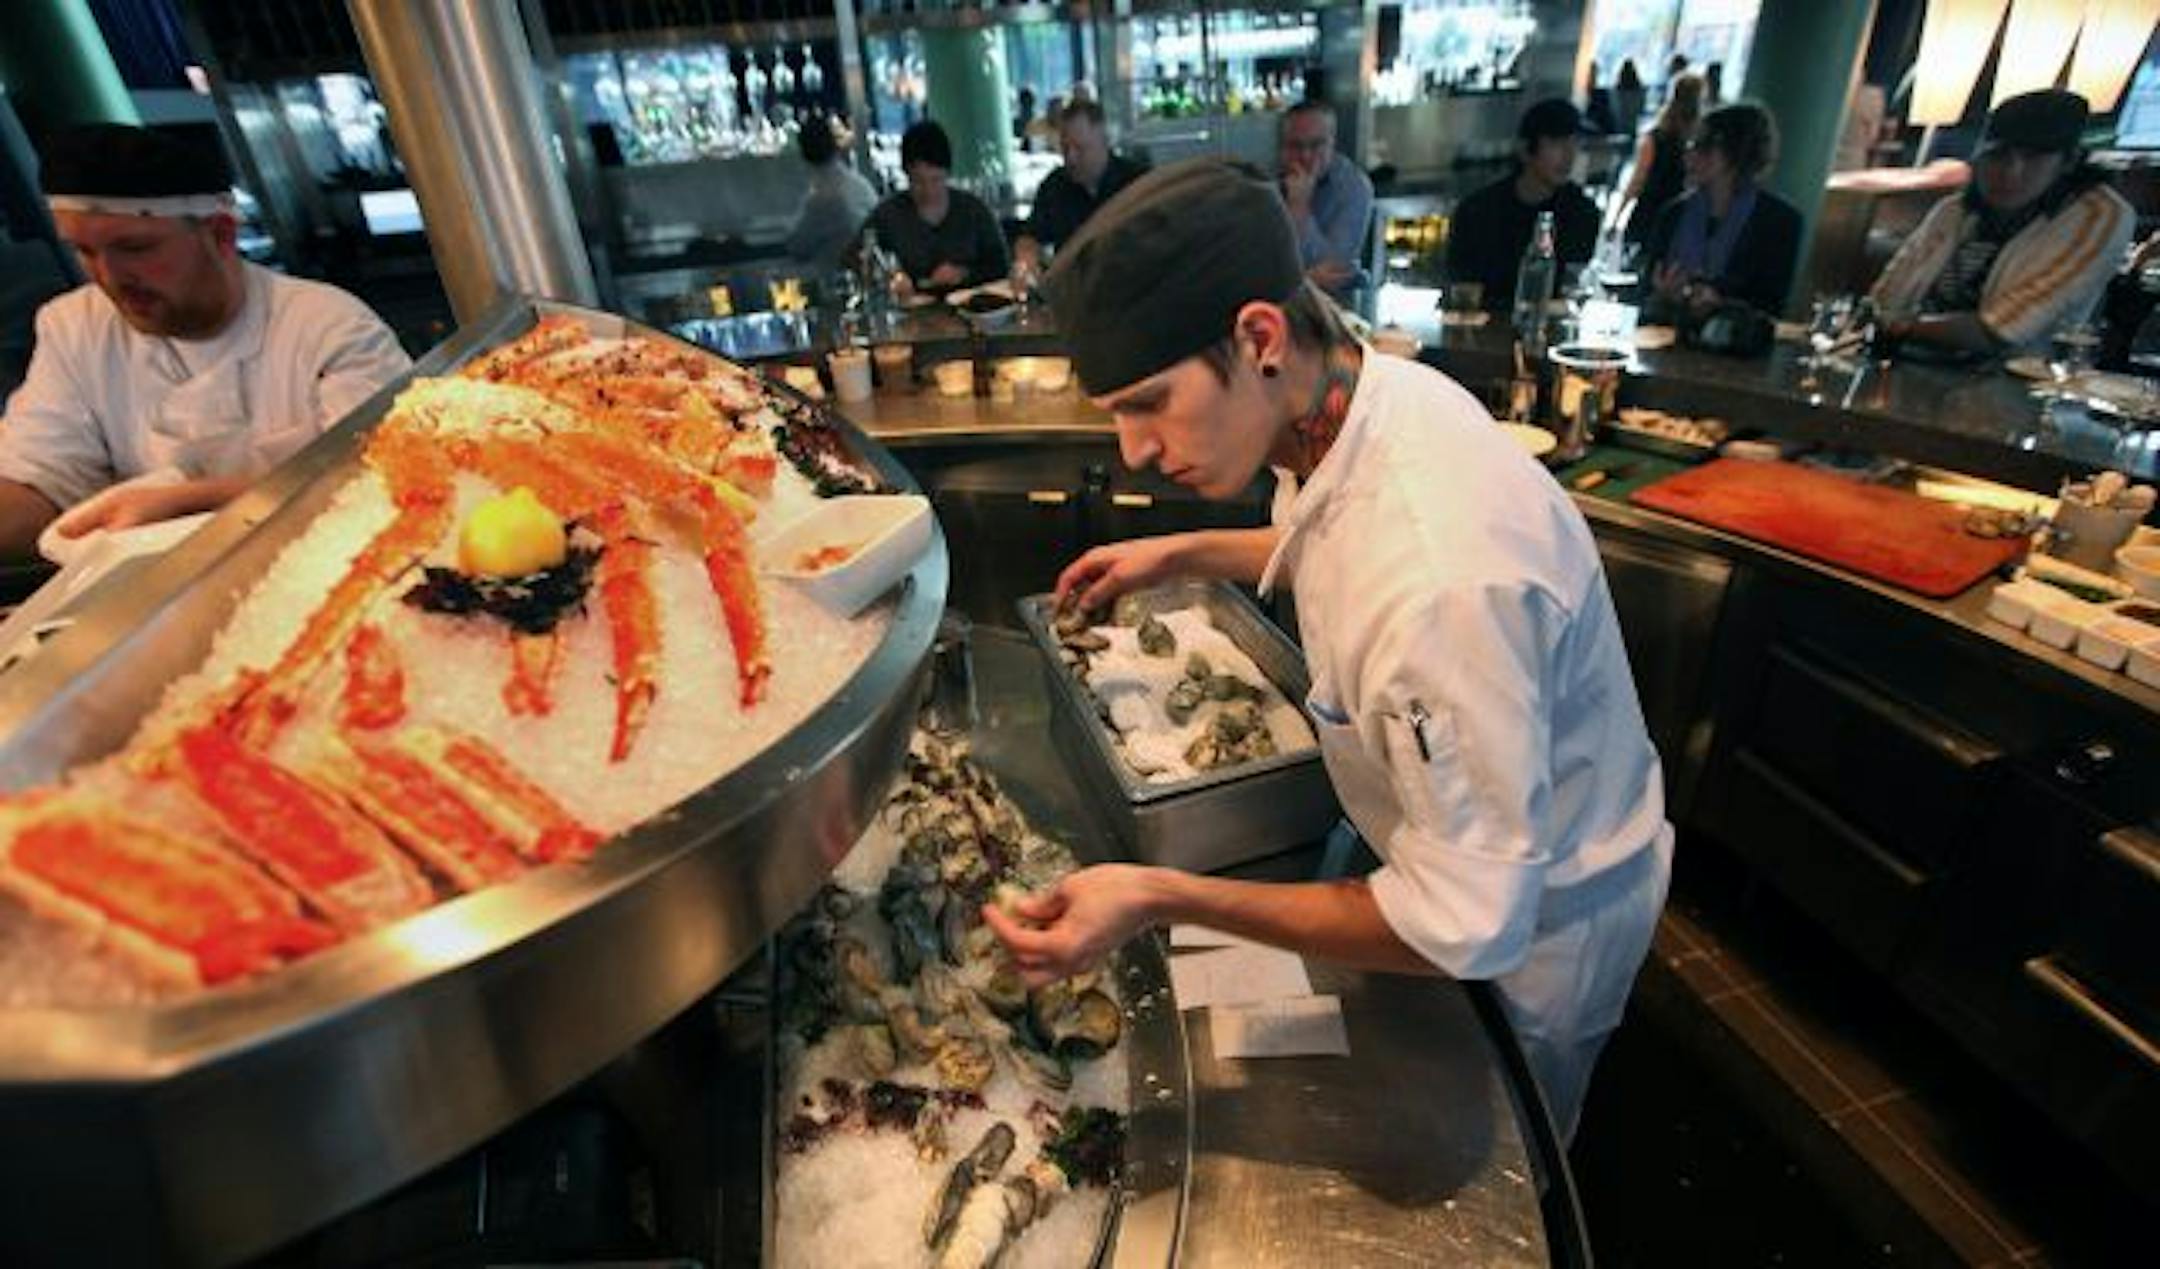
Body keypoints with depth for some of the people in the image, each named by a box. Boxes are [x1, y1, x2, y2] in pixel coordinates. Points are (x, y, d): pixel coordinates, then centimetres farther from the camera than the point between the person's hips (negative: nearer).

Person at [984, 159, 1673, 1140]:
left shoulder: (1443, 585, -45)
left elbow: (1469, 924, -36)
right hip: (1462, 854, 8)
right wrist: (1183, 555, 0)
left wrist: (1161, 901, -37)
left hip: (1536, 924, -7)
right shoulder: (1363, 394, -16)